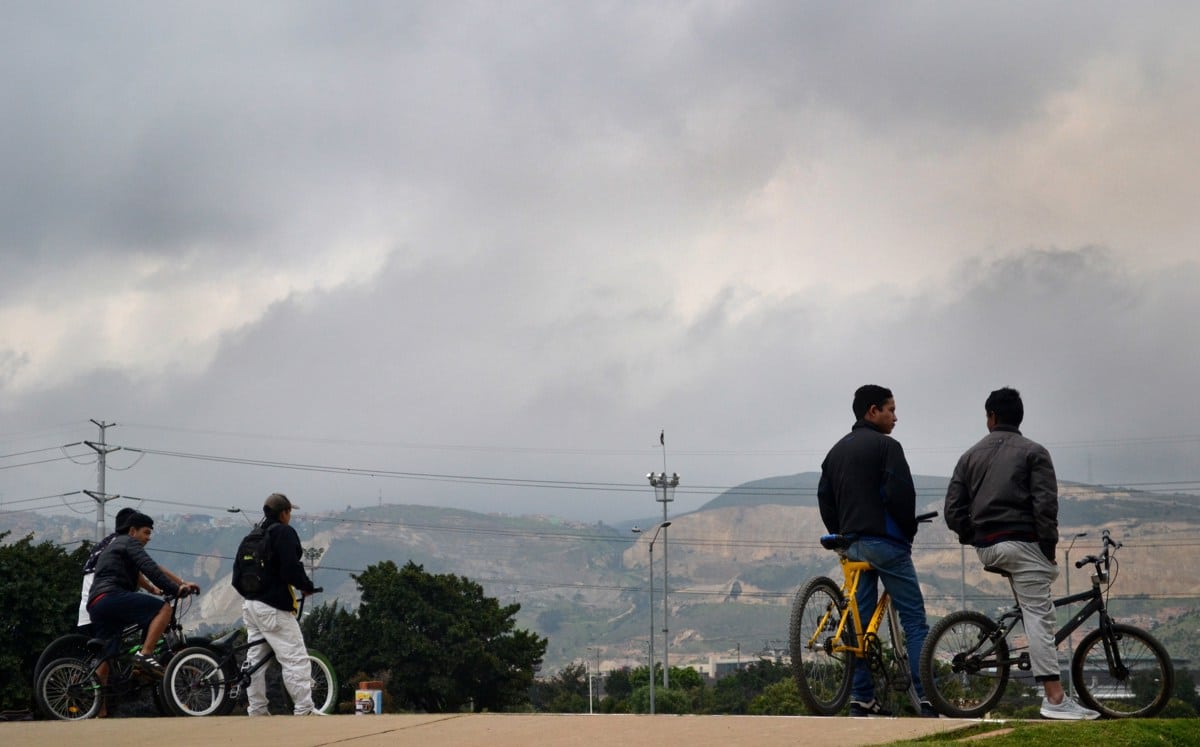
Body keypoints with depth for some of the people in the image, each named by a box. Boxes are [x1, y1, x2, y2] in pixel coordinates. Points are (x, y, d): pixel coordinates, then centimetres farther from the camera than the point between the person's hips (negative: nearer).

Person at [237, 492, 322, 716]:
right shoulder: (284, 533, -11)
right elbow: (291, 569, -20)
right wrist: (307, 586, -5)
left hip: (251, 604, 9)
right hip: (273, 608, -9)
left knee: (256, 656, 12)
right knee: (295, 658, -8)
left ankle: (256, 708, 14)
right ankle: (304, 708, -10)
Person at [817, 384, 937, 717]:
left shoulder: (837, 450, 17)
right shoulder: (885, 446, -8)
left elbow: (824, 498, 16)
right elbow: (901, 494, -16)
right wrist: (909, 531, -2)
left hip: (851, 544, 7)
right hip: (885, 542, -7)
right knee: (914, 620, -4)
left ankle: (861, 699, 7)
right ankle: (926, 698, -9)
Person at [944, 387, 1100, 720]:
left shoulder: (970, 456, 14)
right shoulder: (1033, 452, 1)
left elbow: (953, 511, 8)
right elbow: (1045, 505, -11)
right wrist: (1049, 546, -4)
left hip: (986, 549, 5)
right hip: (1021, 542, -5)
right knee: (1039, 615, -8)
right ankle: (1055, 699, -17)